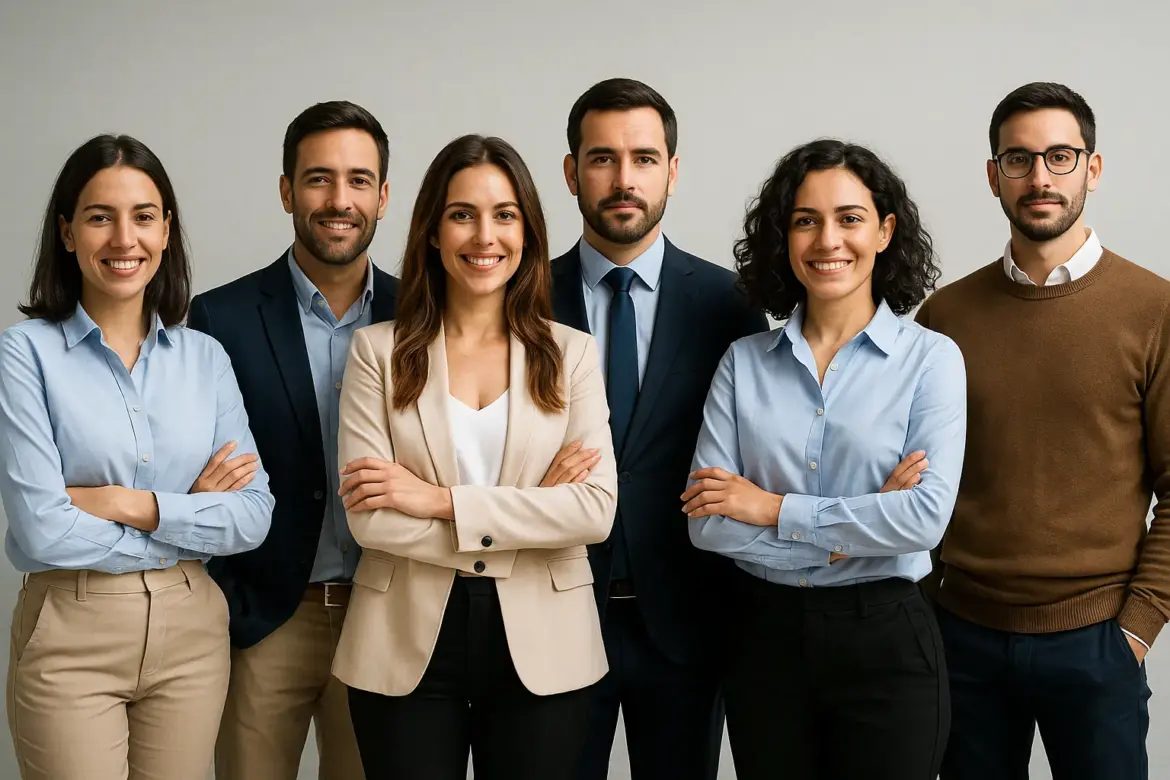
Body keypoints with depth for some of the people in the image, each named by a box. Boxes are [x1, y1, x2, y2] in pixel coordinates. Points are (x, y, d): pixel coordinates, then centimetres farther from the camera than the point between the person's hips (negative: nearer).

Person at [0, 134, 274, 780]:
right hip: (71, 634, -3)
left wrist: (130, 504, -14)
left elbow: (254, 516, -3)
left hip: (191, 631, 4)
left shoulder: (204, 357, 5)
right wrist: (190, 514, -7)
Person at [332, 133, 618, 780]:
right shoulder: (379, 351, 0)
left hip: (541, 646, 1)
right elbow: (369, 518, -9)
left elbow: (596, 509, -9)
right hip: (407, 646, -1)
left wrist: (443, 501, -15)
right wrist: (529, 511, -11)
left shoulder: (571, 354, 3)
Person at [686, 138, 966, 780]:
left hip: (885, 638, -2)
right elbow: (707, 523, -6)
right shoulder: (744, 363, 2)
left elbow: (927, 517, -16)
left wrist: (776, 509, -12)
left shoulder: (931, 358, -4)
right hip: (762, 631, 2)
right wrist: (855, 527, -13)